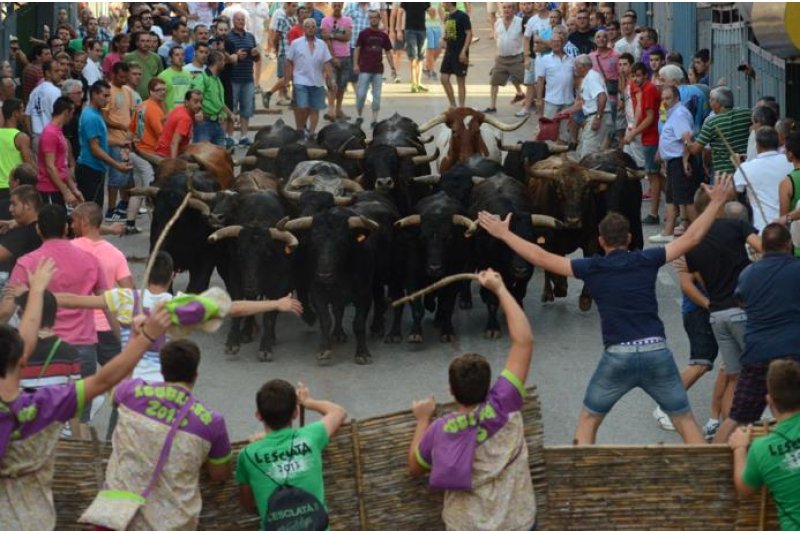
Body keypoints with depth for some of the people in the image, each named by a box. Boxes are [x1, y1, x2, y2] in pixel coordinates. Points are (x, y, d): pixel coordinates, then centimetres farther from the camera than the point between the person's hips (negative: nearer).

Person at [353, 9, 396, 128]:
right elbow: (357, 49, -3)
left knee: (376, 96, 3)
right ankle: (359, 116, 12)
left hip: (378, 70, 3)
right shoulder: (364, 33, -2)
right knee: (361, 94, -5)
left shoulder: (383, 35, 6)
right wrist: (355, 64, -13)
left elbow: (388, 52, 11)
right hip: (365, 69, -3)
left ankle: (374, 120, 6)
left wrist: (393, 67, 6)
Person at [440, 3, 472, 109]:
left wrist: (464, 51, -20)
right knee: (444, 79, 4)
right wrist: (444, 38, 4)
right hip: (449, 52, 8)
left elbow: (469, 34, -15)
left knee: (460, 80, -1)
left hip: (460, 53, -8)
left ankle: (461, 107, 5)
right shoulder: (447, 17, 12)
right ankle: (453, 105, 14)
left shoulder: (462, 16, -12)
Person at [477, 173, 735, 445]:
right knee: (684, 419, 11)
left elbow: (541, 258, 5)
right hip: (656, 352, 1)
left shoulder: (592, 268, 2)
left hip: (617, 356, -1)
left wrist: (503, 233, 13)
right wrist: (716, 203, 18)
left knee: (588, 421, 15)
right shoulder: (646, 261, 3)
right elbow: (691, 238, 8)